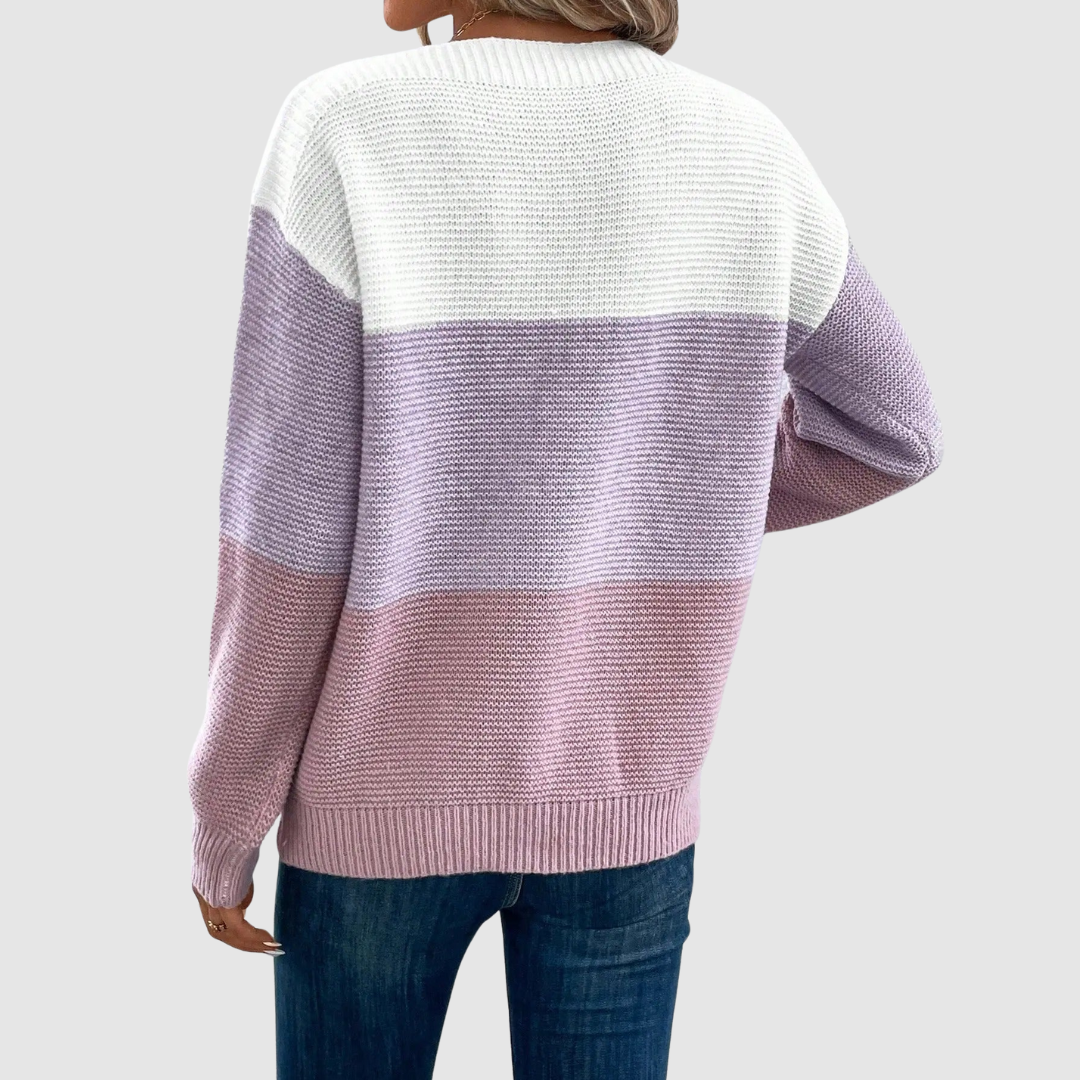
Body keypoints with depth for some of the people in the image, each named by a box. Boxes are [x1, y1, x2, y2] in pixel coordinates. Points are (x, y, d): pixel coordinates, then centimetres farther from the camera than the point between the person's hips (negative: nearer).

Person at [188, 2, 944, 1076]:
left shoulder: (345, 135, -20)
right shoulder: (740, 149, -8)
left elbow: (291, 540, -17)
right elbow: (890, 431, 4)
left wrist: (221, 828, -3)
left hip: (390, 778, -2)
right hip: (617, 790, 3)